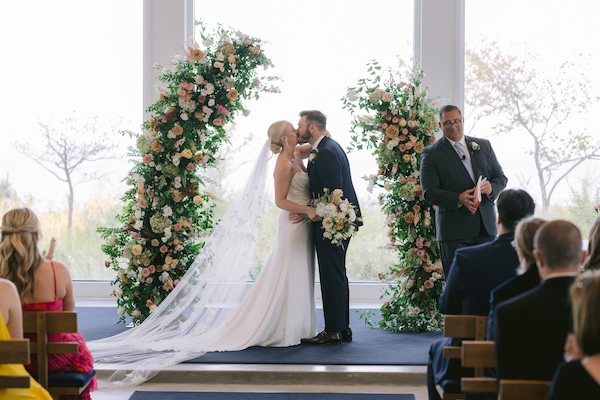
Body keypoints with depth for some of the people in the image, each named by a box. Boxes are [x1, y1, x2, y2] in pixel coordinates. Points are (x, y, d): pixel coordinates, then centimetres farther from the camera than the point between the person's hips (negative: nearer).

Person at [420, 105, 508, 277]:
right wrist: (458, 199, -22)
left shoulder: (484, 146, 14)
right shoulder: (431, 153, 1)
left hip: (486, 226, 4)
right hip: (454, 230, -3)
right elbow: (429, 191, -6)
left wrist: (491, 188, -10)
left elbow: (501, 177, 15)